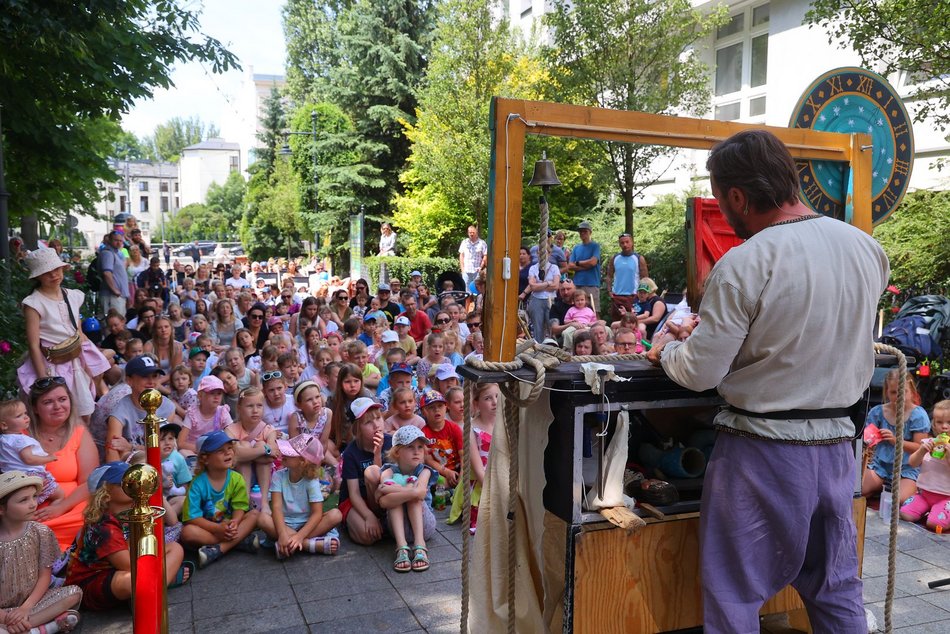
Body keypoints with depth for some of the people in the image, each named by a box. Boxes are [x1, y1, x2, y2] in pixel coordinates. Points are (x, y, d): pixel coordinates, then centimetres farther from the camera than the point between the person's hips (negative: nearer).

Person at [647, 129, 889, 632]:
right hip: (836, 443, 7)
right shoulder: (865, 247, 0)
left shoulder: (744, 264, -20)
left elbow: (700, 372, -16)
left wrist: (666, 349, 6)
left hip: (763, 449, -6)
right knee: (837, 593, 21)